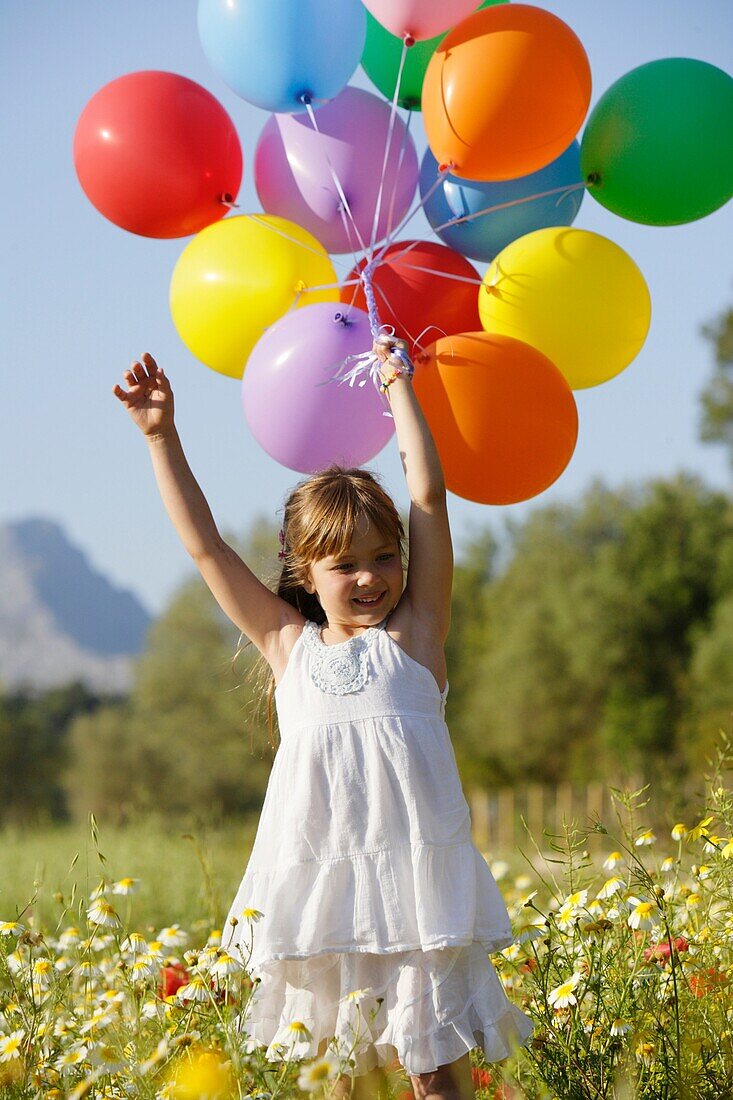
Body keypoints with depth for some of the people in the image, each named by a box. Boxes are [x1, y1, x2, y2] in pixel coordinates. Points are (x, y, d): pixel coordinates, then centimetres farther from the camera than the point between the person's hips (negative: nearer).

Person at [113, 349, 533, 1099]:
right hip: (319, 888, 2)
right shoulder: (288, 644, 12)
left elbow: (428, 494, 4)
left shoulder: (413, 632, 7)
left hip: (416, 875, -2)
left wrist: (398, 385, 11)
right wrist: (161, 436, 9)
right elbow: (204, 545, 12)